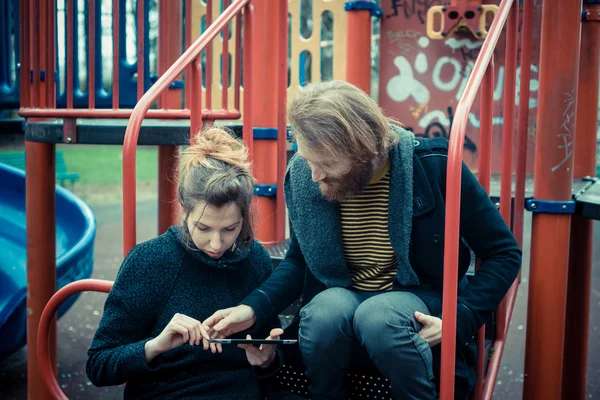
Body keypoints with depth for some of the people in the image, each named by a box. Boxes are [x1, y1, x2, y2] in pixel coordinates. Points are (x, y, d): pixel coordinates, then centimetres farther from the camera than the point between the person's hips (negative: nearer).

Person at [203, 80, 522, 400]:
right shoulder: (303, 175, -8)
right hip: (341, 298, 3)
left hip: (417, 302, -2)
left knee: (378, 315, -36)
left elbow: (504, 253, -8)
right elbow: (300, 261, 8)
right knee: (327, 309, -33)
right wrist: (253, 308, -9)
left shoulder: (432, 165, -18)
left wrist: (459, 320, -19)